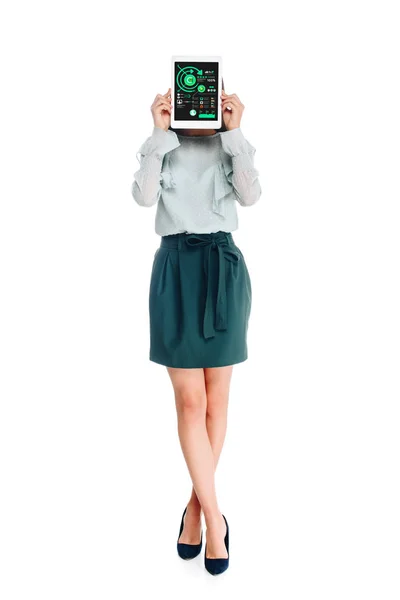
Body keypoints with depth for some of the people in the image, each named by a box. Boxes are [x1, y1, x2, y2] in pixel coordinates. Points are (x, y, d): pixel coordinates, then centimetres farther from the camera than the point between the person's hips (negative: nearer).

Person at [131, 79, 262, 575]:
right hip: (175, 269, -1)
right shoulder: (161, 147, 10)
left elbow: (250, 195, -8)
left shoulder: (233, 147, 11)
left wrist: (233, 132, -10)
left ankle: (196, 505, 20)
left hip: (223, 268, 1)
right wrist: (160, 133, -8)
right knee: (189, 399, -5)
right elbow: (143, 197, -8)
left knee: (216, 396, 4)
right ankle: (214, 515, 4)